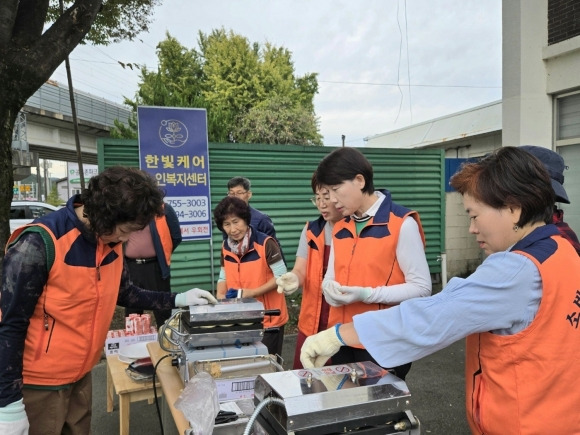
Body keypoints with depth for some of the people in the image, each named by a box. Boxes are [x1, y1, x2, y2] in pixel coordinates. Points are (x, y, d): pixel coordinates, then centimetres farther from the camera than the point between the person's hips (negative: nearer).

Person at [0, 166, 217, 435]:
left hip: (80, 374, 7)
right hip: (40, 382, -6)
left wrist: (177, 300, 4)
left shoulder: (111, 242, -2)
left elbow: (123, 293, 12)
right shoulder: (39, 244, -24)